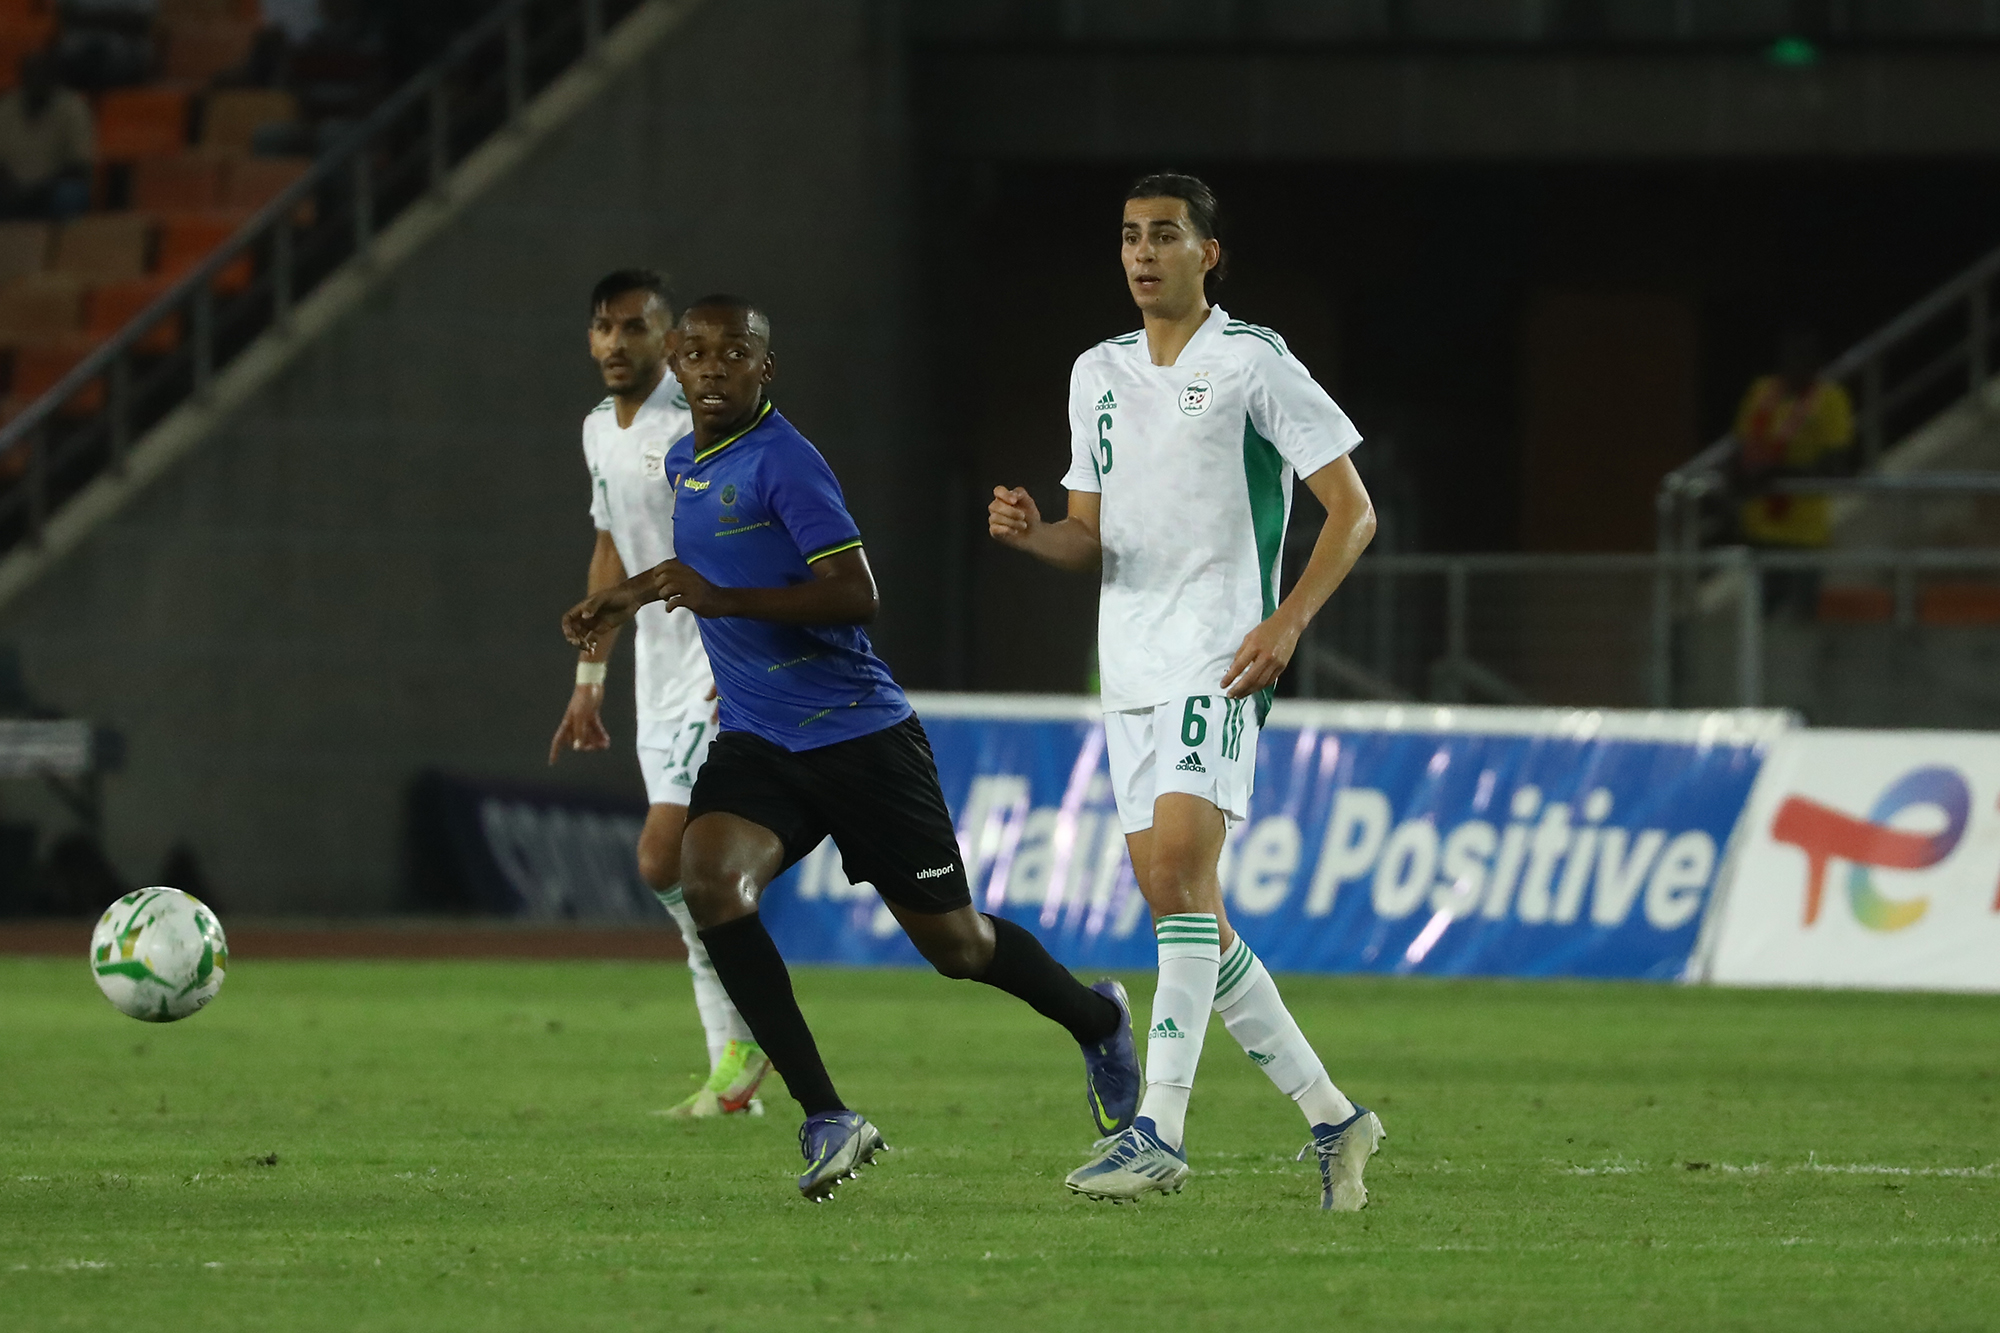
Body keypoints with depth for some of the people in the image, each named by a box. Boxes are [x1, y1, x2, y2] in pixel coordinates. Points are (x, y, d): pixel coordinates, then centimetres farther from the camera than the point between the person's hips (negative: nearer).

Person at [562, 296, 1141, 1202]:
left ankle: (1096, 1021, 39)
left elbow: (855, 593, -23)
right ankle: (827, 1120, -20)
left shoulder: (781, 462, -15)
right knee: (709, 880, -24)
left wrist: (722, 599, -29)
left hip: (857, 732, -6)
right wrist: (635, 594, 28)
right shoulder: (684, 464, 11)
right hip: (756, 744, 6)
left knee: (952, 942, 5)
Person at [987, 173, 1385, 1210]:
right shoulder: (1100, 374, 16)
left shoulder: (1251, 363, -4)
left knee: (1178, 869, -20)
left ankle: (1160, 1130, -25)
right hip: (1130, 664, 8)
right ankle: (1330, 1117, 16)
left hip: (1220, 658, -8)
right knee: (1179, 908, 6)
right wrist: (1030, 534, -2)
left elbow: (1352, 510, -4)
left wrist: (1286, 623, -16)